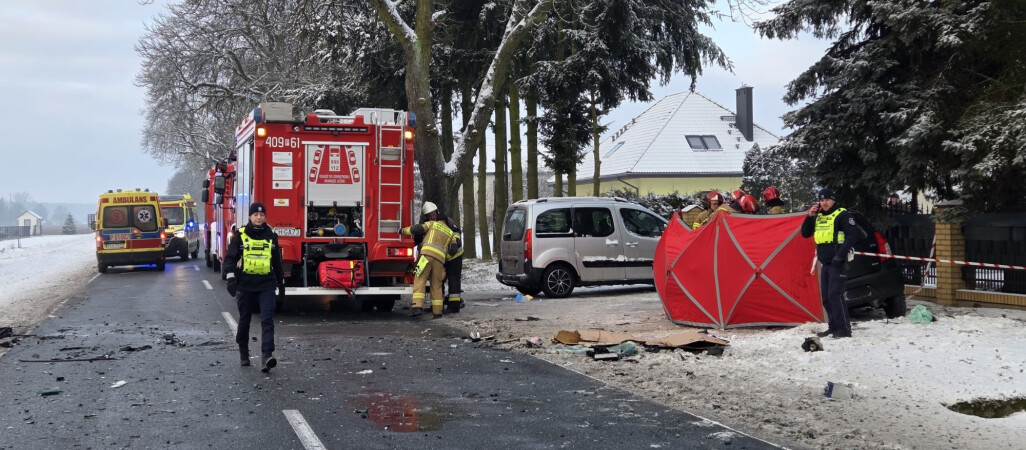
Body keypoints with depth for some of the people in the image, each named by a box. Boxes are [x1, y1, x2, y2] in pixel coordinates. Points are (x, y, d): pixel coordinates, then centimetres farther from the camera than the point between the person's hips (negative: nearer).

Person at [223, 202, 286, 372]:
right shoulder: (240, 236, 1)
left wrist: (281, 284, 18)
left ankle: (266, 356, -19)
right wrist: (231, 278, -15)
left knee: (267, 320, -12)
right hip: (245, 286, -1)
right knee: (244, 321, 11)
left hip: (266, 286, 1)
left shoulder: (271, 236, 8)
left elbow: (277, 262, 16)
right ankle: (244, 353, 30)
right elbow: (230, 258, -1)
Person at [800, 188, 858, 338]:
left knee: (835, 294, -15)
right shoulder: (818, 217, 15)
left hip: (837, 263, -8)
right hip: (825, 263, 8)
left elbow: (852, 235, -12)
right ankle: (833, 327, 18)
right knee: (826, 297, 9)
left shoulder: (842, 215, -6)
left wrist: (841, 254, -19)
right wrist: (810, 216, 2)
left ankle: (844, 329, -12)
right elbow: (805, 233, 16)